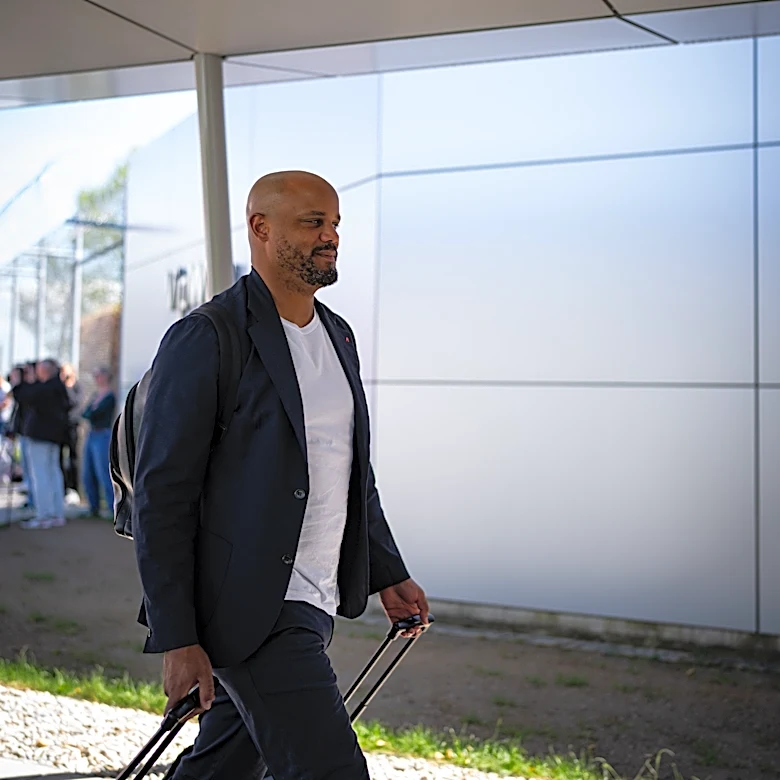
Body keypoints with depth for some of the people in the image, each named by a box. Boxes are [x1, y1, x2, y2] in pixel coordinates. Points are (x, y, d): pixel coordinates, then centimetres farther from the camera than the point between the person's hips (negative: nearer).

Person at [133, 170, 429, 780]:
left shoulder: (338, 336, 12)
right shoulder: (204, 341, -13)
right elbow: (161, 497, -14)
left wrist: (388, 574, 21)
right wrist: (177, 640, -16)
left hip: (311, 602, 8)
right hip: (247, 610, -8)